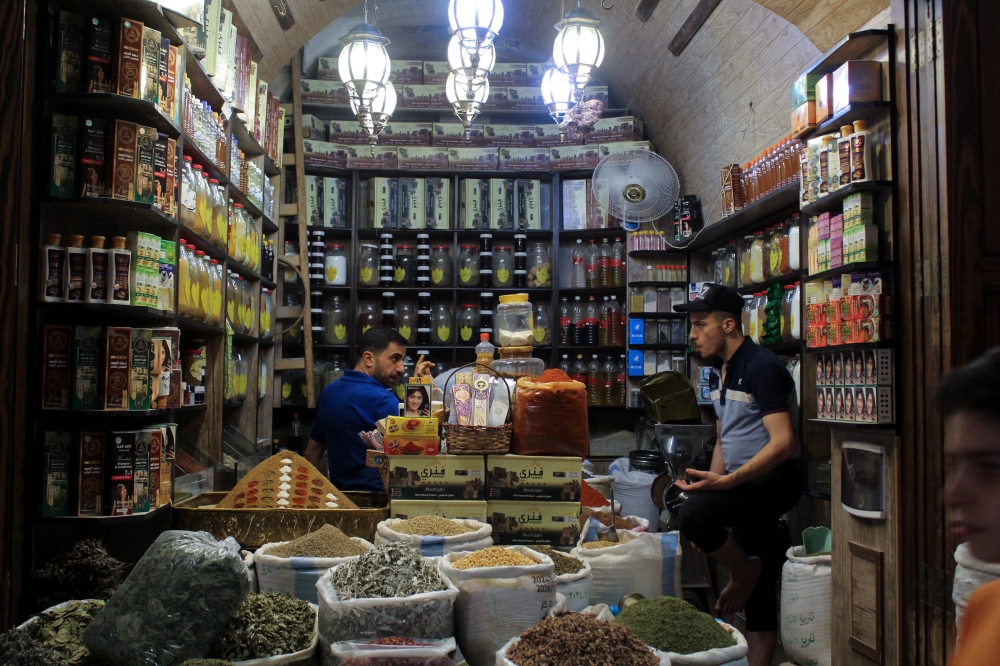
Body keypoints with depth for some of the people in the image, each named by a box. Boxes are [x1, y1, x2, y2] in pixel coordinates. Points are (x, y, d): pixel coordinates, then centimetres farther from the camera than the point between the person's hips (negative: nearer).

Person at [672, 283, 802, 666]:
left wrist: (725, 482, -31)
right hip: (746, 486, 9)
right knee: (757, 598, 11)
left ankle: (744, 572, -4)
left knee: (691, 512, -29)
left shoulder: (761, 368, -16)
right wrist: (710, 486, 10)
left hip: (774, 480, -9)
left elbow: (783, 443, -24)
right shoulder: (720, 374, 13)